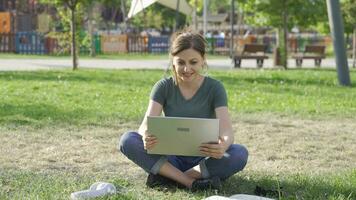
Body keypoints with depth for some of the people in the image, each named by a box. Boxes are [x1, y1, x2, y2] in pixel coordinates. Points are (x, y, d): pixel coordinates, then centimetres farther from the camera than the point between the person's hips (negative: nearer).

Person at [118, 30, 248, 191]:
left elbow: (226, 130, -18)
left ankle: (167, 176, -26)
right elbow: (147, 124, -16)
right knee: (127, 140, -24)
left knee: (240, 153, -31)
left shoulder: (214, 88, -6)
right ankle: (189, 181, -30)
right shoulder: (164, 87, -3)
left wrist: (224, 145, -44)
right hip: (172, 158, 1)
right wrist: (146, 137, -42)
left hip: (203, 159, -1)